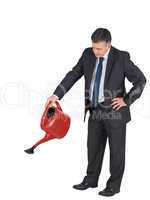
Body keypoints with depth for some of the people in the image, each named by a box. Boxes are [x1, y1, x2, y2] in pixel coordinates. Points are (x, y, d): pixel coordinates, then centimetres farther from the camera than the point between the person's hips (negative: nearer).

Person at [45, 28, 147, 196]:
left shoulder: (121, 57, -14)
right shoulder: (88, 54, -1)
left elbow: (141, 80, -9)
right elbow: (73, 75, 4)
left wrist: (126, 100, -13)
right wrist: (56, 95, -3)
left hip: (114, 111, -5)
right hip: (95, 111, 5)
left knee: (116, 149, 7)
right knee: (93, 147, 15)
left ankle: (114, 185, 21)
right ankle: (91, 180, 32)